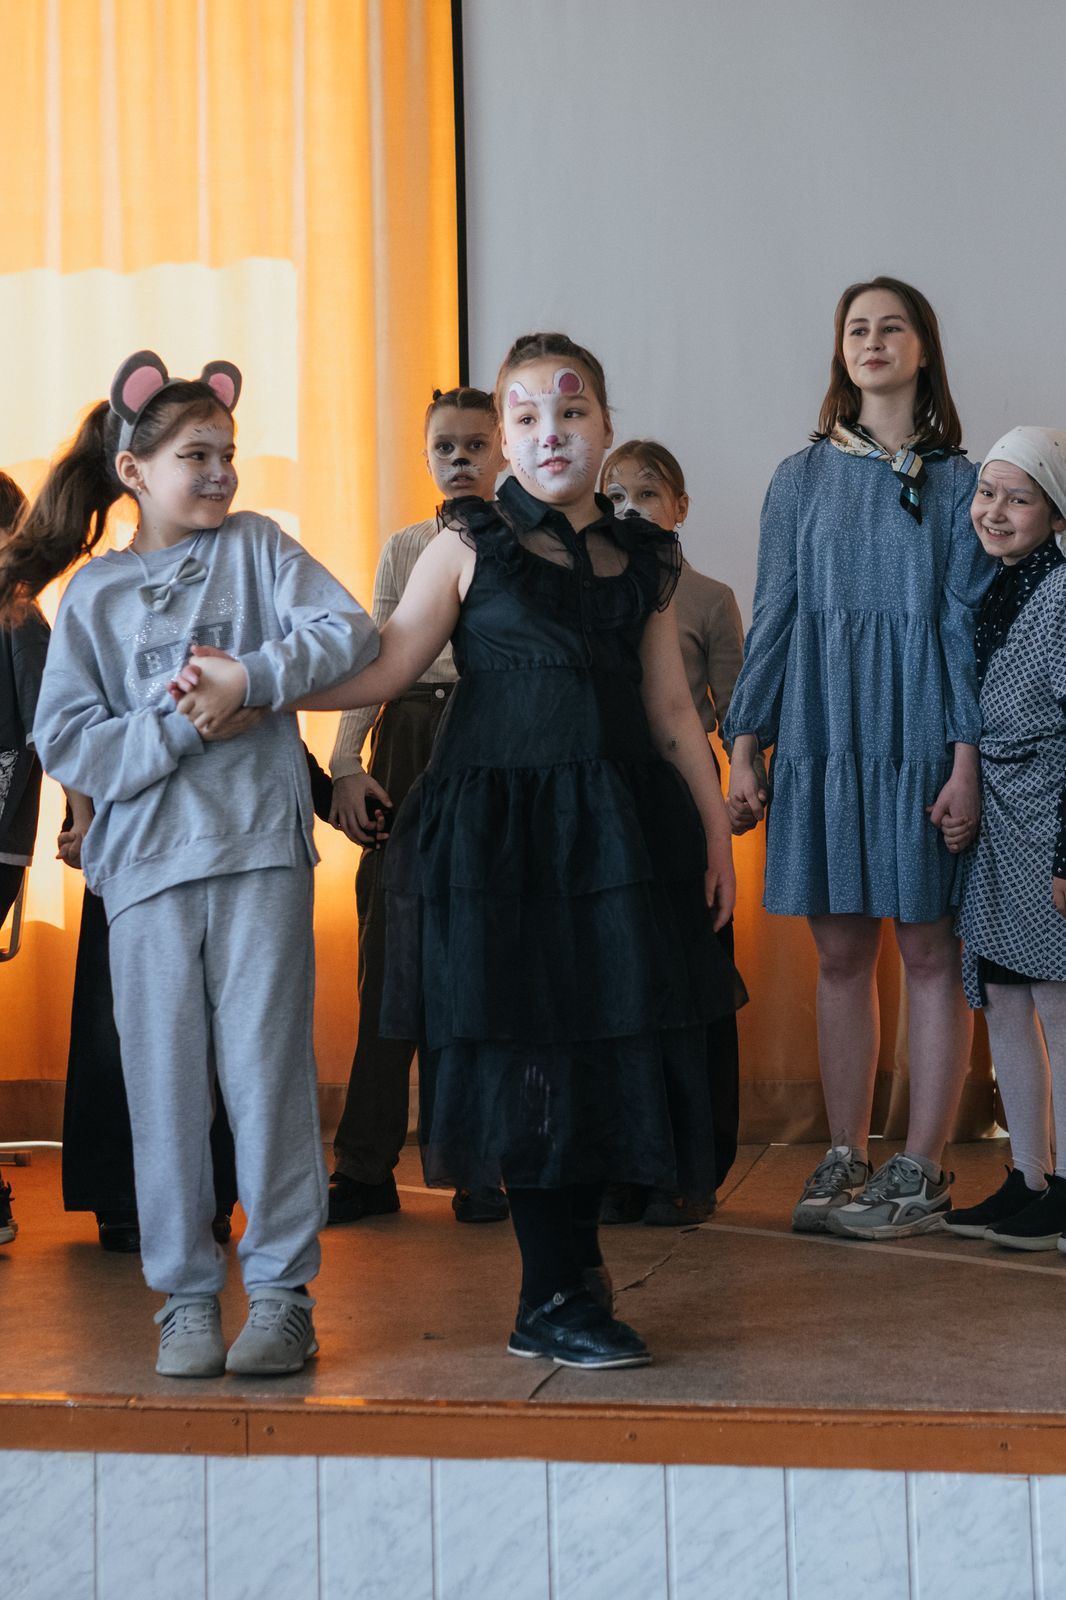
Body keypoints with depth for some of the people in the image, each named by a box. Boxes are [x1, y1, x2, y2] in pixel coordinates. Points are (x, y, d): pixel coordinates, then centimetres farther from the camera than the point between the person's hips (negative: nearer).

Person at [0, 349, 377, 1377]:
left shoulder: (257, 547, 8)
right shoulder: (92, 595, 8)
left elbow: (349, 633, -6)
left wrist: (245, 681, -15)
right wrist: (183, 727, -11)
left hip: (260, 848, -1)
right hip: (145, 860, 1)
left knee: (266, 1068, -1)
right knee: (165, 1081, 3)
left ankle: (281, 1293, 9)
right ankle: (185, 1298, 14)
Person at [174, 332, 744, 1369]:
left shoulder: (645, 558, 13)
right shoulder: (470, 543, 2)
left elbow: (671, 710, 14)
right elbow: (384, 668, -1)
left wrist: (715, 828, 11)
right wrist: (244, 684, -10)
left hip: (618, 827, 4)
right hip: (500, 826, -4)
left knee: (607, 1038, 4)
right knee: (527, 1040, -3)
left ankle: (574, 1257, 22)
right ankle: (551, 1302, 6)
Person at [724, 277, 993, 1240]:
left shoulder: (955, 482, 4)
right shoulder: (802, 480, 10)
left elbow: (965, 620, -1)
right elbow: (774, 613, 9)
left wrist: (966, 759, -10)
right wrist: (745, 749, 3)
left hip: (919, 742, -2)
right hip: (822, 740, 2)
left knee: (929, 953, 1)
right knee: (841, 955, 5)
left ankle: (922, 1170, 7)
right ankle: (844, 1161, 13)